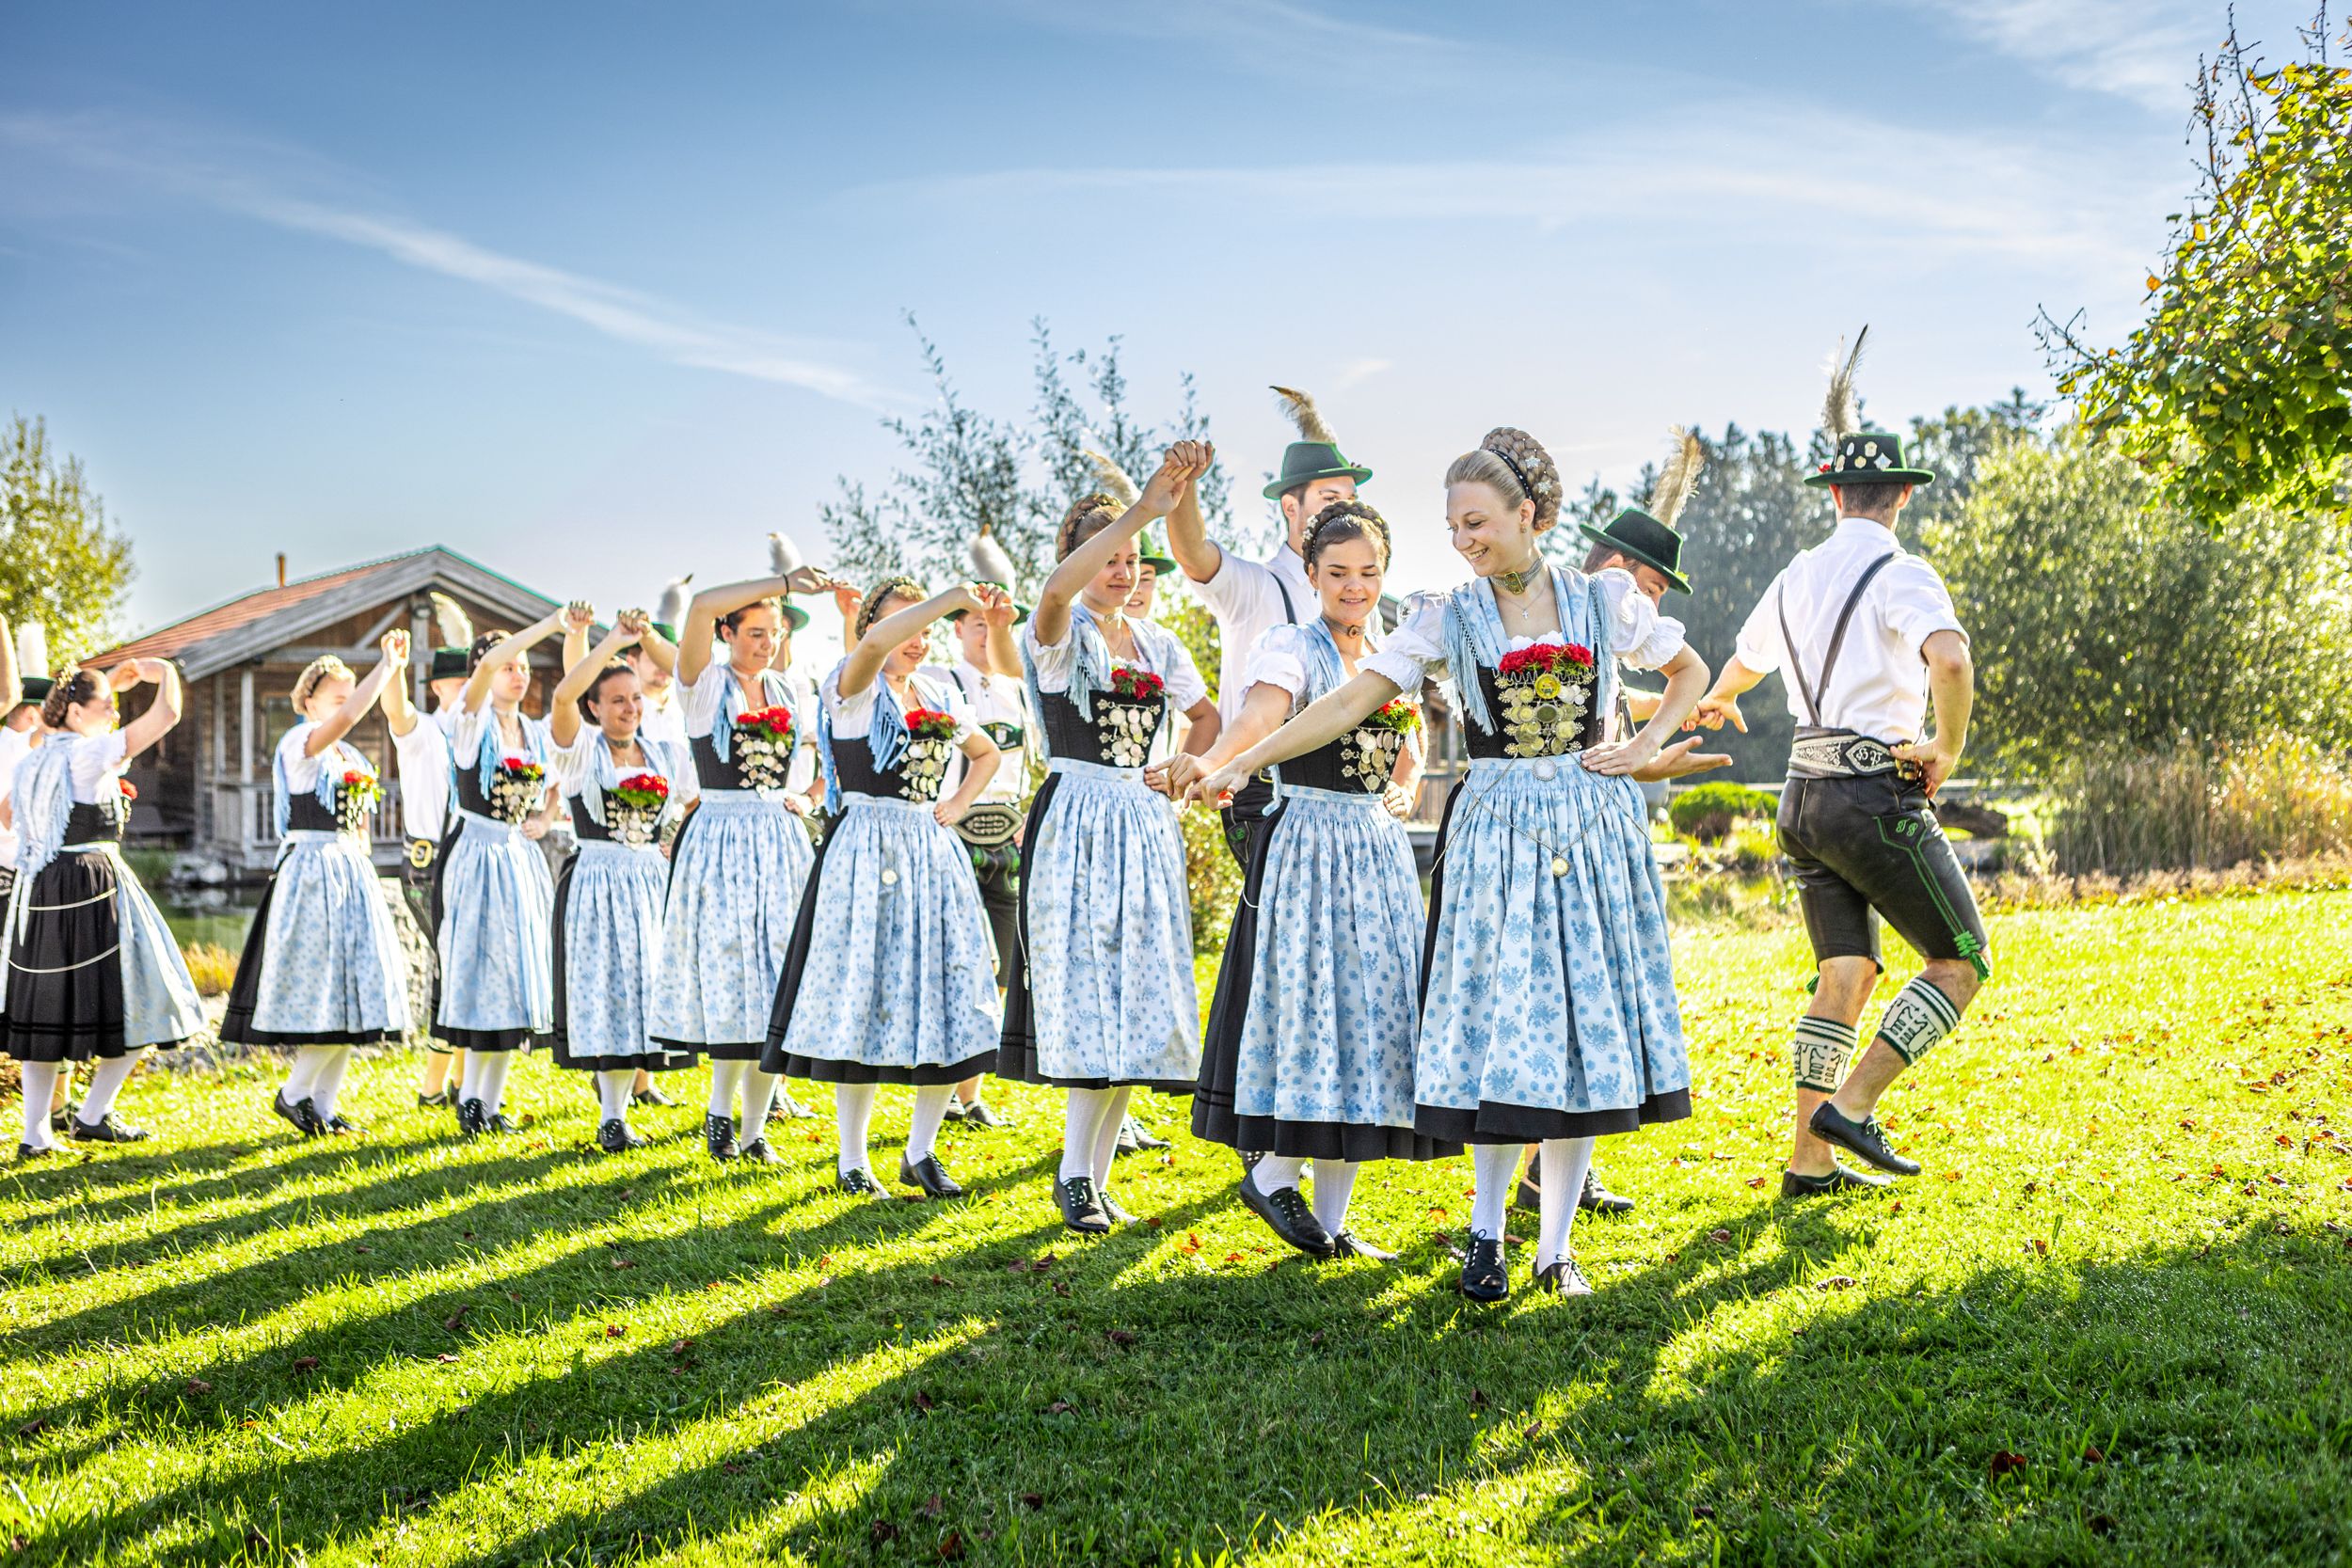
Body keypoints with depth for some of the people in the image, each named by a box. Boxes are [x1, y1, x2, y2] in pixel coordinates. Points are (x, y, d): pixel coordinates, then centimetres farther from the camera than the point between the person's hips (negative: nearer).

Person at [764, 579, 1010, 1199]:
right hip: (866, 855, -6)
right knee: (864, 1003, -6)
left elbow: (987, 755, 29)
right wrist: (958, 596, -35)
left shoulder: (939, 696, 14)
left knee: (945, 1004, 3)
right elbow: (876, 645, -28)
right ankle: (851, 1158, 5)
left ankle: (921, 1152, 13)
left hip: (932, 855, 6)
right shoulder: (854, 688, -4)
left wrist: (957, 805, 10)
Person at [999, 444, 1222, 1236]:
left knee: (1135, 994, 2)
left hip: (1143, 828, 6)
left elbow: (1207, 715, 28)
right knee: (1086, 986, -12)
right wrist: (1144, 510, -38)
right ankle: (1079, 1172, -5)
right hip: (1075, 819, -6)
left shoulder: (1157, 643, 14)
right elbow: (1059, 587, -29)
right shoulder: (1061, 632, -4)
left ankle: (1089, 1171, 8)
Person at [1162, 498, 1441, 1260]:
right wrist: (1210, 759, -49)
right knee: (1314, 1005, -11)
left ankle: (1330, 1218, 12)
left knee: (1373, 1014, 5)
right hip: (1305, 845, -6)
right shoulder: (1290, 646, -7)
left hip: (1380, 853, 6)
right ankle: (1273, 1174, 10)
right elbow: (1262, 709, -30)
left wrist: (1403, 793, 8)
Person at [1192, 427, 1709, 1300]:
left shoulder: (1605, 600, 5)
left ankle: (1555, 1244, 11)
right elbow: (1350, 703, -6)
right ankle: (1486, 1232, 8)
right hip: (1495, 828, -1)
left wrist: (1646, 747, 3)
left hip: (1594, 831, 1)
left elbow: (1690, 672, 20)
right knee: (1502, 1023, -7)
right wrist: (1241, 763, -15)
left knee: (1588, 1025, 1)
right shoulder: (1446, 618, 2)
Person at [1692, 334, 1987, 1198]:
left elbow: (1744, 661, 33)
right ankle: (1851, 1107, -6)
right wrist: (1947, 751, -13)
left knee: (1845, 974, 11)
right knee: (1963, 959, 3)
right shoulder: (1899, 574, -10)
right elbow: (1950, 659, -30)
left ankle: (1811, 1158, 9)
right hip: (1877, 794, -7)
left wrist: (1715, 702, 56)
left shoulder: (1796, 577, 13)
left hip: (1805, 794, 7)